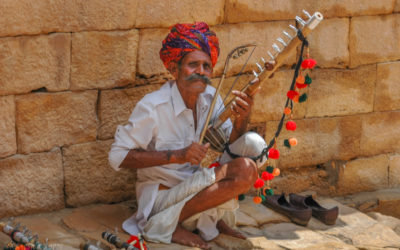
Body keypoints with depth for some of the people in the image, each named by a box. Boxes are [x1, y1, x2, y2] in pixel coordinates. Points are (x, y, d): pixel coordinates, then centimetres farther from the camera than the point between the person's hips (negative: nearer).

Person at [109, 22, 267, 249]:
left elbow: (230, 144, 2)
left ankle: (213, 218, 3)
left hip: (193, 185, 7)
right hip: (161, 195, -7)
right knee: (244, 173, -24)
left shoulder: (210, 98, 0)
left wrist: (242, 120, -21)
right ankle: (166, 225, -14)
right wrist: (176, 156, -26)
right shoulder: (153, 107, -20)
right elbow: (117, 156, -19)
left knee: (253, 143, -9)